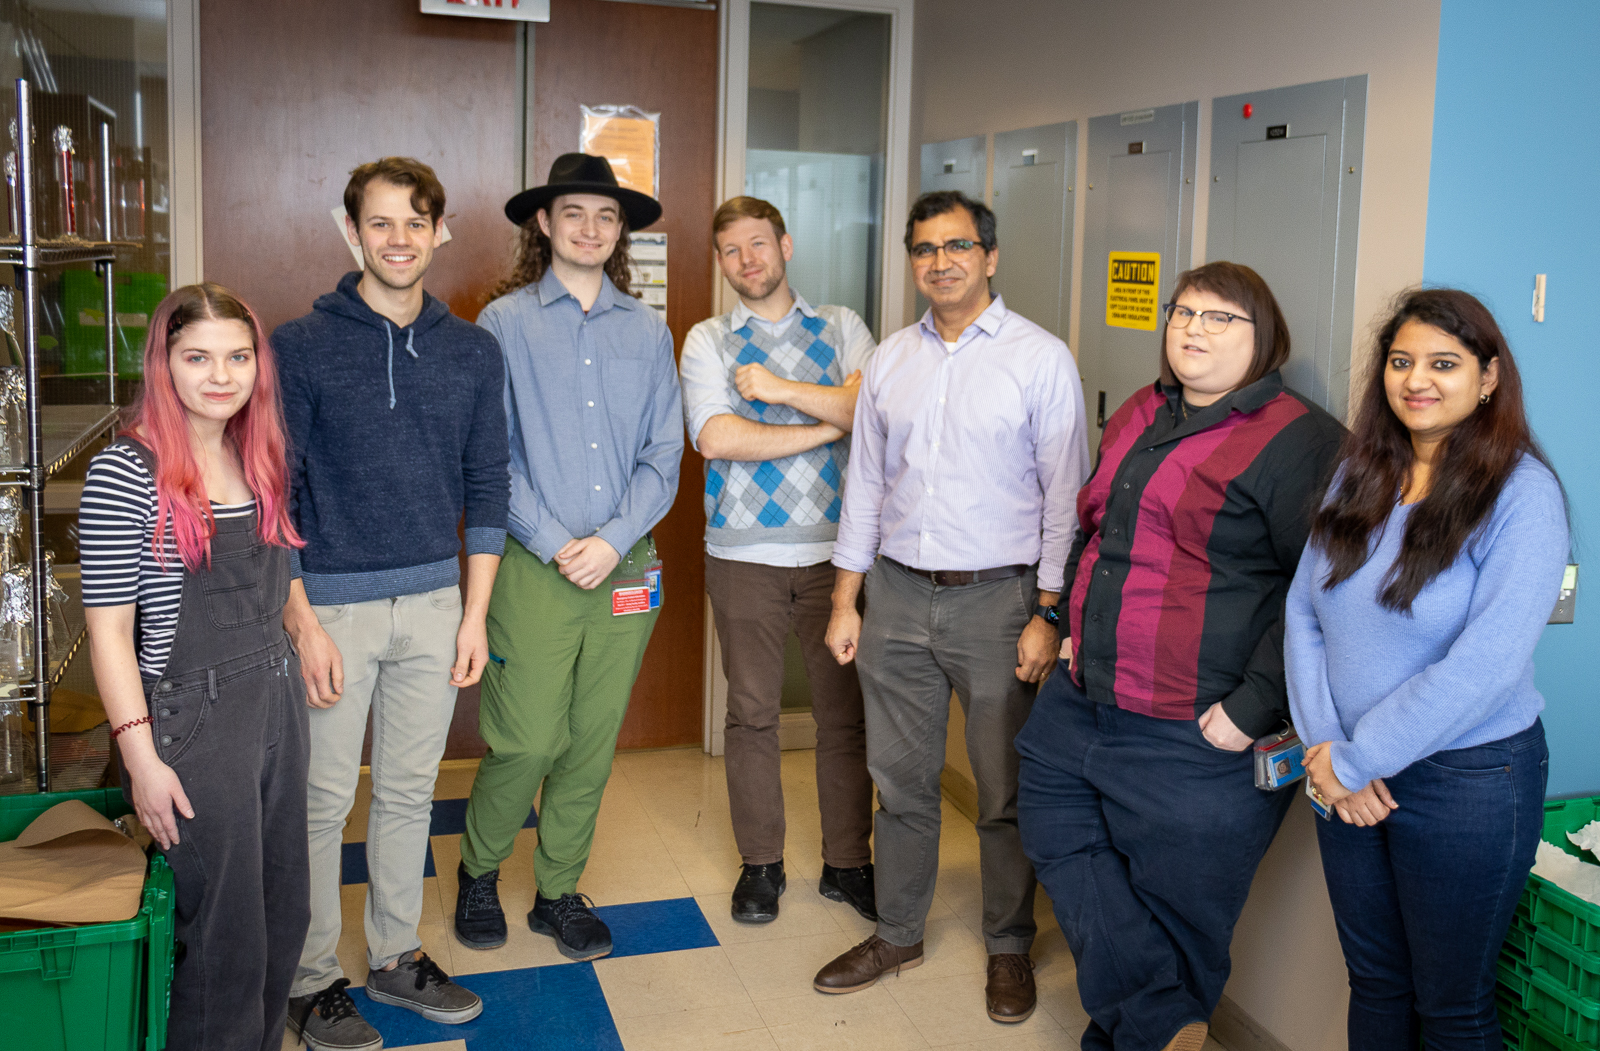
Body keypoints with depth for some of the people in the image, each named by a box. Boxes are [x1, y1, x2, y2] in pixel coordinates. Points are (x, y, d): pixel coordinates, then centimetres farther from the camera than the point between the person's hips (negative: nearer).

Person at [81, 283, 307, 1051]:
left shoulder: (259, 461, 7)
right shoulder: (125, 472, -14)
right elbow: (108, 626, -14)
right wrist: (140, 757, -16)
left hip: (276, 701, 7)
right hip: (192, 716, -7)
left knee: (285, 912, 16)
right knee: (227, 933, 4)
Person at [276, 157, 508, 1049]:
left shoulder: (473, 350, 6)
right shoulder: (303, 346, -4)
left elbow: (487, 486, 8)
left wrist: (475, 614, 4)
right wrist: (302, 621, -11)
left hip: (435, 602, 3)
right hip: (334, 604, -3)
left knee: (410, 793, 14)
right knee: (322, 801, 5)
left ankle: (397, 957, 30)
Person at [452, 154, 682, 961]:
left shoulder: (648, 331, 9)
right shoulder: (505, 323, 0)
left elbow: (663, 455, 6)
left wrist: (613, 540, -8)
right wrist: (556, 543, -11)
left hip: (626, 567, 3)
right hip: (534, 565, -3)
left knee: (592, 745, 9)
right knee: (525, 742, -3)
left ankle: (558, 892, 27)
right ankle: (477, 873, 24)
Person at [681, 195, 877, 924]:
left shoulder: (841, 328, 9)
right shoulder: (707, 341, 5)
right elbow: (716, 438, -11)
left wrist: (780, 388, -12)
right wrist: (828, 425, -8)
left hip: (833, 549, 1)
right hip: (744, 555, 0)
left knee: (846, 709, 5)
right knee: (752, 712, 7)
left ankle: (847, 862, 20)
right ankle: (760, 864, 22)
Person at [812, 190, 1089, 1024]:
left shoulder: (1040, 358, -5)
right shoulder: (889, 359, 9)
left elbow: (1065, 496, -6)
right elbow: (865, 484, 12)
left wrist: (1049, 616, -11)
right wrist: (845, 603, 10)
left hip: (997, 598, -4)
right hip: (898, 595, 4)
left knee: (1005, 791, 7)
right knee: (900, 780, 13)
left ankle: (1009, 948, 26)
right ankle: (898, 933, 30)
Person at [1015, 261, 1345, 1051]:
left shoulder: (1298, 440, -13)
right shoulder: (1139, 415, 11)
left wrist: (1254, 707, -20)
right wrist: (1075, 626, 16)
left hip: (1195, 741, -8)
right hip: (1081, 706, 9)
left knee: (1173, 912, 4)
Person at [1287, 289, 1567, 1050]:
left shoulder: (1522, 492, -14)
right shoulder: (1360, 474, 4)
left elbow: (1485, 664, -22)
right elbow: (1302, 611, 2)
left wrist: (1355, 761, -17)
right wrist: (1324, 747, -10)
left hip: (1469, 782, -5)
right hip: (1351, 774, 5)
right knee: (1373, 986, 19)